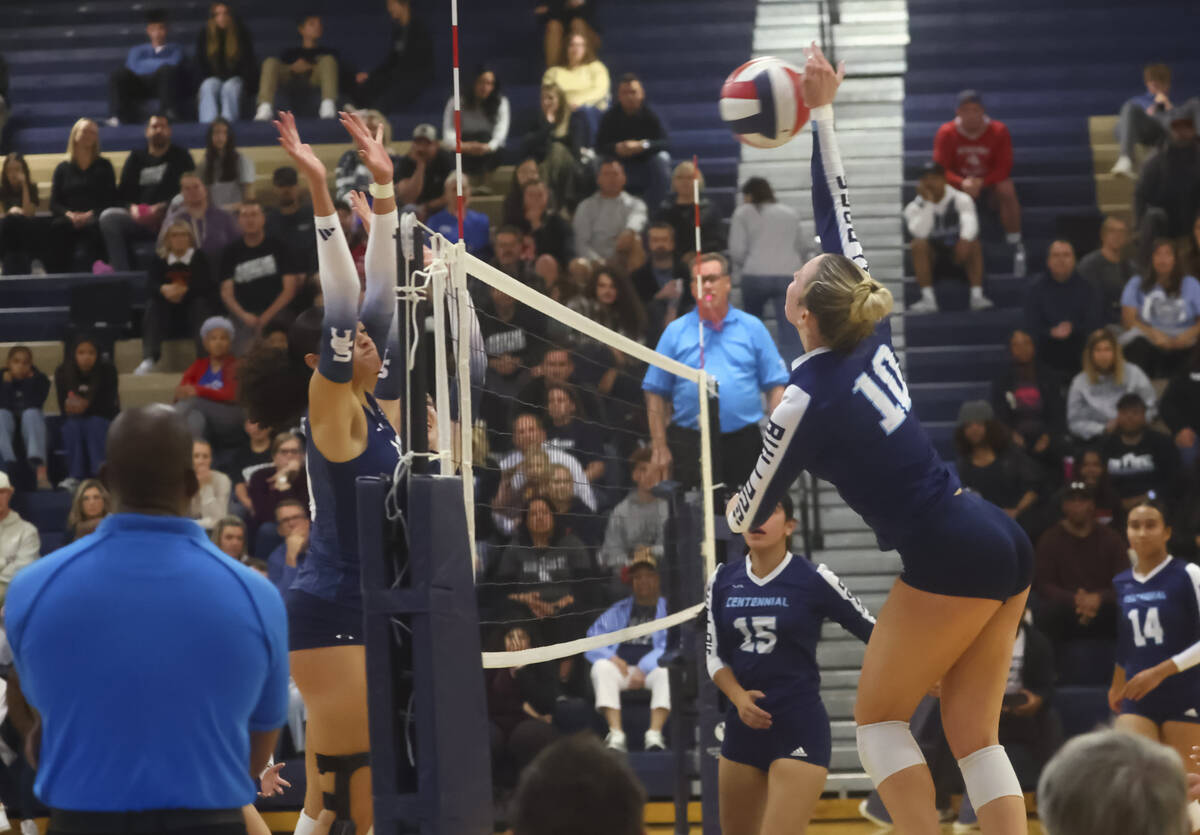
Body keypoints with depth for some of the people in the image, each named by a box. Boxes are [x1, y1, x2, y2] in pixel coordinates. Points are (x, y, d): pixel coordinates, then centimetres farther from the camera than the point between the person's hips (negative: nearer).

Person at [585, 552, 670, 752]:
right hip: (621, 668, 2)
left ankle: (655, 734, -44)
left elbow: (671, 648, -5)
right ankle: (616, 735, -41)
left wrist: (643, 668, -18)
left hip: (652, 669, -2)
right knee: (601, 667, -30)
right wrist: (612, 658, -10)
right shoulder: (619, 610, 21)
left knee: (666, 671, -36)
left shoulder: (668, 609, 11)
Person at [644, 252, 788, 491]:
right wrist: (659, 446, 0)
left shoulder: (752, 328, 10)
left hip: (743, 442, 1)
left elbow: (775, 386, 6)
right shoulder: (676, 332, 9)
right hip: (690, 442, -1)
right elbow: (656, 393, 7)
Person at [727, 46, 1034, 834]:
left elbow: (751, 514, 2)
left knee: (879, 717, 4)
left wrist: (738, 512, 26)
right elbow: (839, 215, 18)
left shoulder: (809, 398, -9)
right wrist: (823, 114, 22)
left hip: (951, 559, -8)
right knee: (974, 734, 7)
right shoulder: (874, 337, 9)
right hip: (1004, 543, 8)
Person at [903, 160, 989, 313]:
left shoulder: (961, 199, -5)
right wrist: (928, 203, -24)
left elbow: (969, 222, -27)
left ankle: (977, 296, -38)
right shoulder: (914, 207, -4)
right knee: (919, 244, -30)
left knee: (973, 244, -30)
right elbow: (920, 233, -24)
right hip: (932, 257, 0)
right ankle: (928, 299, -37)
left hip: (957, 253, 0)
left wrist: (965, 240, -49)